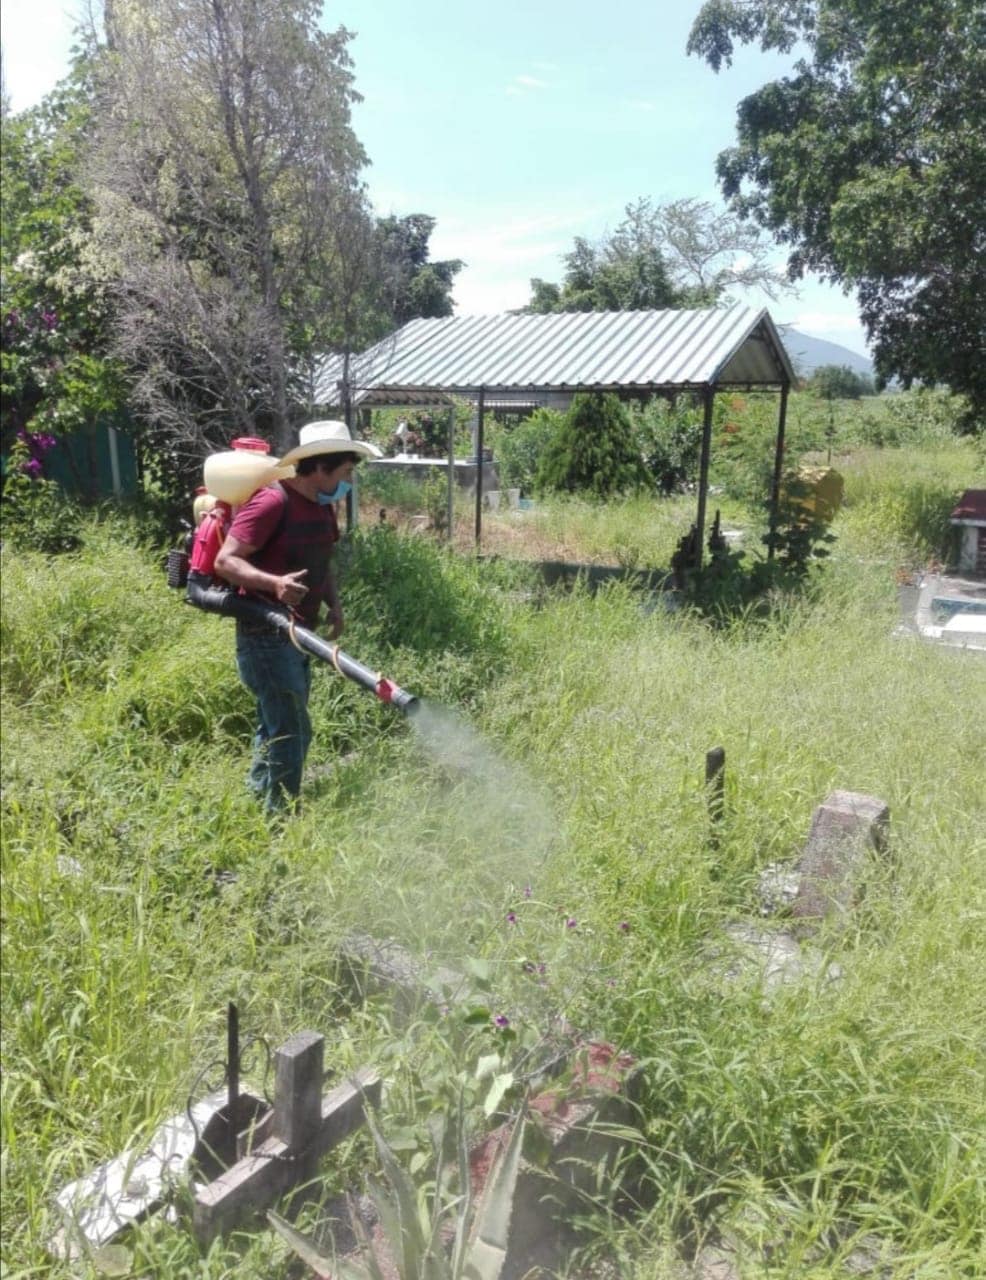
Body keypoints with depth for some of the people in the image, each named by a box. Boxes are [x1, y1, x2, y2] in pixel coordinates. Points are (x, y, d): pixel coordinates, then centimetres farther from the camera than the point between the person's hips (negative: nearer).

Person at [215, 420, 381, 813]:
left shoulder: (323, 506, 10)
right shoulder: (272, 502, -18)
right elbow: (225, 560, -20)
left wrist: (334, 604, 5)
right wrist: (274, 583, -35)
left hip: (297, 635, 9)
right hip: (266, 636, -9)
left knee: (277, 728, 19)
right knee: (291, 733, -5)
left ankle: (258, 803, 34)